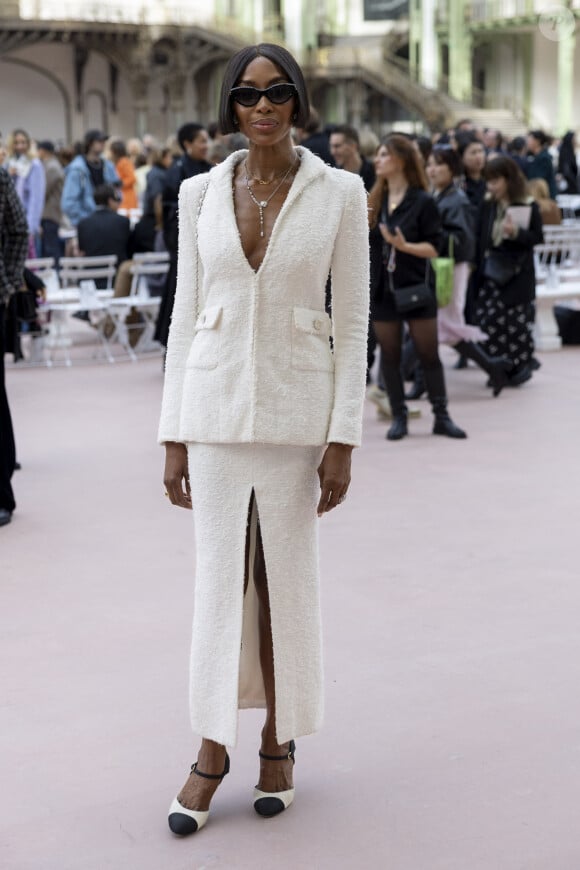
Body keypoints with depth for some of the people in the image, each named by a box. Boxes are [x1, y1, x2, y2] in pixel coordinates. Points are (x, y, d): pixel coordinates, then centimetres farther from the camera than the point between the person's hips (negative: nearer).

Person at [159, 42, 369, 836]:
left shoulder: (339, 192, -3)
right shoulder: (200, 193, 4)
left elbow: (352, 321, -2)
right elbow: (187, 314, 6)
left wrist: (343, 439, -7)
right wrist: (173, 435, 3)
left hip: (297, 407, -1)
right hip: (216, 403, 2)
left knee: (287, 576, 8)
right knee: (219, 576, 6)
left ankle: (280, 741, 25)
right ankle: (214, 748, 18)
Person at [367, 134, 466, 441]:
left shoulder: (422, 201, -6)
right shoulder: (375, 200, 9)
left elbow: (433, 247, -9)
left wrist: (403, 245, -22)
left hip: (416, 288, -4)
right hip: (382, 288, 4)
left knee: (429, 354, 1)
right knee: (389, 355, 6)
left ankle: (441, 417, 9)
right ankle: (399, 417, 14)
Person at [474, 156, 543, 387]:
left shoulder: (529, 207, -7)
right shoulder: (488, 207, 5)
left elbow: (537, 238, -6)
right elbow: (481, 239, 9)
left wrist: (516, 233, -22)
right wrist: (479, 268, 1)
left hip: (518, 274, -4)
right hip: (491, 272, 4)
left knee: (516, 322, -1)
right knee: (489, 318, 2)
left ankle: (520, 366, 14)